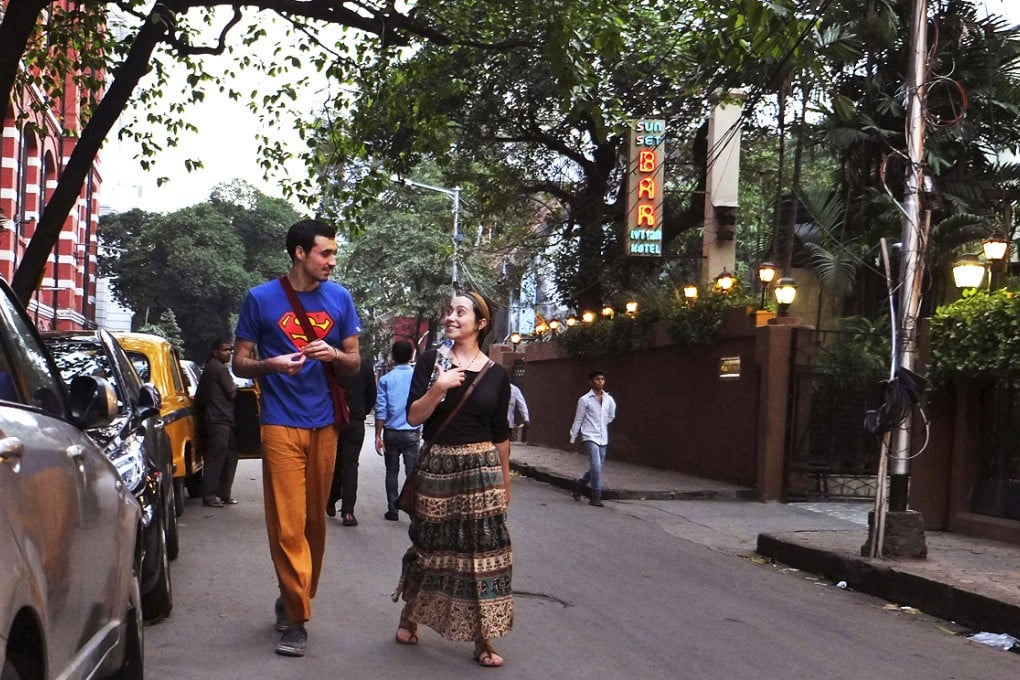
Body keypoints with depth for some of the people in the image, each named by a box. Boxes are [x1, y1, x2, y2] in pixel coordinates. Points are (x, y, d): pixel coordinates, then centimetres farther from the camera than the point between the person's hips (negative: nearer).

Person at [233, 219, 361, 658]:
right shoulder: (261, 299, 0)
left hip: (324, 424, 3)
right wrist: (270, 364, -17)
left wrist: (335, 354, -10)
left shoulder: (339, 298, 7)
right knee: (287, 524, -7)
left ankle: (293, 600, 26)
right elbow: (239, 362, 4)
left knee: (314, 521, 10)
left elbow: (355, 363, 12)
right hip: (281, 424, -3)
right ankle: (297, 617, -2)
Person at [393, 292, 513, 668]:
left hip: (481, 468, 0)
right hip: (437, 466, 0)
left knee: (483, 550, -2)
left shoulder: (497, 375, 2)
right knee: (429, 544, 9)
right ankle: (408, 618, 31)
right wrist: (438, 388, -21)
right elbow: (413, 416, -5)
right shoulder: (430, 361, 0)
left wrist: (505, 480, 11)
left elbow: (500, 433, 8)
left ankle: (482, 639, 7)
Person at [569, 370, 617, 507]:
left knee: (596, 468, 11)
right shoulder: (585, 400, -4)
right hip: (590, 438, -5)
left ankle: (579, 483, 35)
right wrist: (573, 438, 2)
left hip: (603, 439, 5)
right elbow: (578, 420, 0)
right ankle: (596, 497, -8)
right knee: (596, 467, -15)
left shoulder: (609, 400, 7)